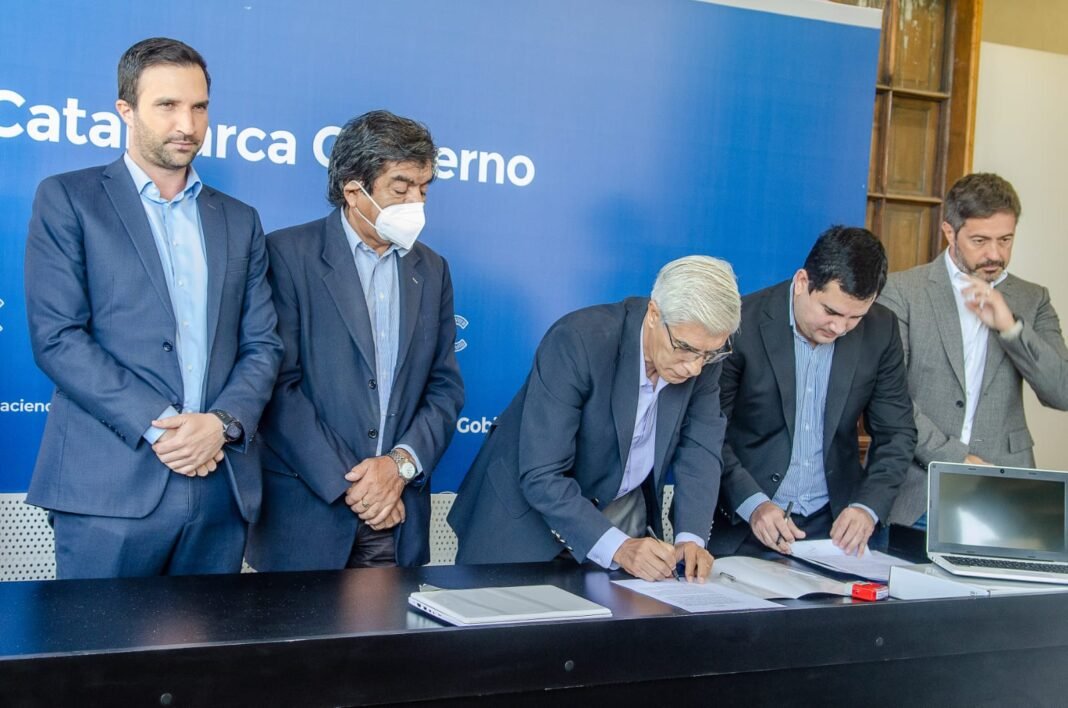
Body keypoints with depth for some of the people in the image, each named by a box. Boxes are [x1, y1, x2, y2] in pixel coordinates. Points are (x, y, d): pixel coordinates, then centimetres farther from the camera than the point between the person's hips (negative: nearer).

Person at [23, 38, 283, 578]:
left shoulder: (239, 221, 17)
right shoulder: (67, 199, 4)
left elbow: (262, 345, 11)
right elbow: (56, 337, -6)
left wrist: (223, 423, -9)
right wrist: (156, 426, -14)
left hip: (222, 488, 4)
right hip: (110, 489, -3)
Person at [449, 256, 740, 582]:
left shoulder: (703, 349, -13)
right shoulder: (577, 341, -28)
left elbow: (699, 449, -6)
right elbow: (541, 476, -29)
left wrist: (690, 537, -20)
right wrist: (617, 547, -37)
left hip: (623, 514, 4)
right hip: (532, 513, -4)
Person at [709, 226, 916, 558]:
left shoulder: (880, 330, -1)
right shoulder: (742, 323, -12)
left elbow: (896, 431, 6)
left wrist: (869, 507, -9)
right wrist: (752, 503, -20)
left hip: (834, 523, 4)